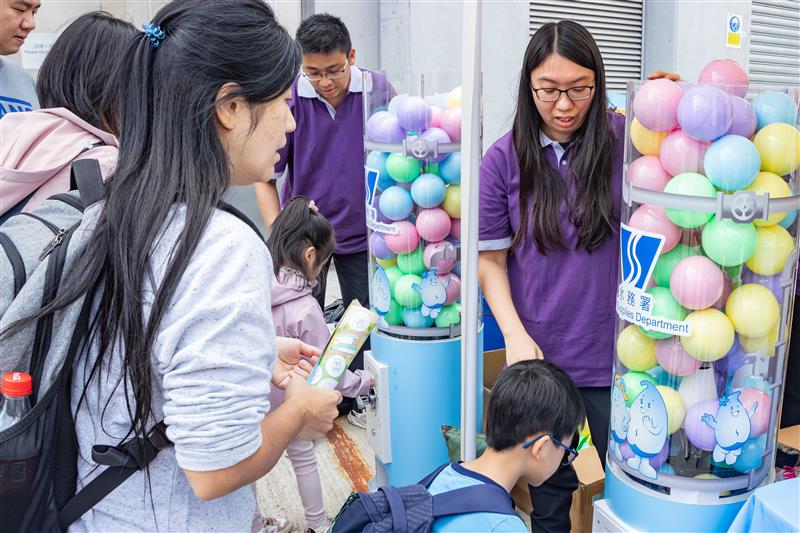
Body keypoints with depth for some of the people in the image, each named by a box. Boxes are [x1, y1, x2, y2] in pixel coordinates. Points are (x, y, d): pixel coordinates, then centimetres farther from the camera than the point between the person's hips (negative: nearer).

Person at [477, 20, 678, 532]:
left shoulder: (627, 140, -4)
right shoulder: (504, 158, -4)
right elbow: (490, 258, -1)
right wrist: (516, 336, -13)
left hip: (616, 353, 0)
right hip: (538, 354, 0)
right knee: (550, 489, 18)